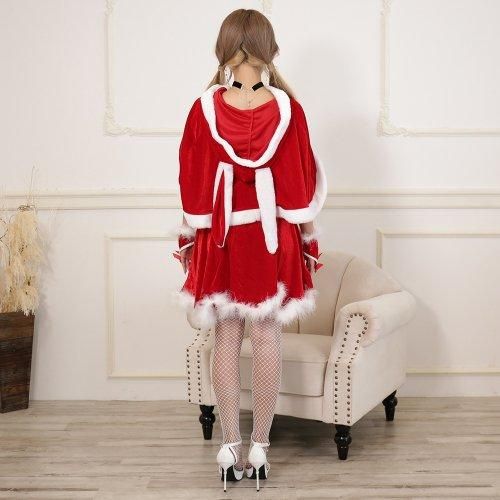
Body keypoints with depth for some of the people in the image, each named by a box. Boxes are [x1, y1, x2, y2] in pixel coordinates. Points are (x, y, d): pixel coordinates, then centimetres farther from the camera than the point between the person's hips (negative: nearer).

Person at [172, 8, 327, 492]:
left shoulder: (204, 108, -6)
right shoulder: (287, 107, -7)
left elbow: (191, 180, 0)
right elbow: (303, 180, -3)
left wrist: (187, 238, 11)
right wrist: (310, 239, 7)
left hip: (220, 235, 1)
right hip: (273, 235, 0)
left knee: (226, 339, 8)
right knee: (266, 338, 5)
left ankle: (230, 449, 13)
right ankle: (259, 448, 12)